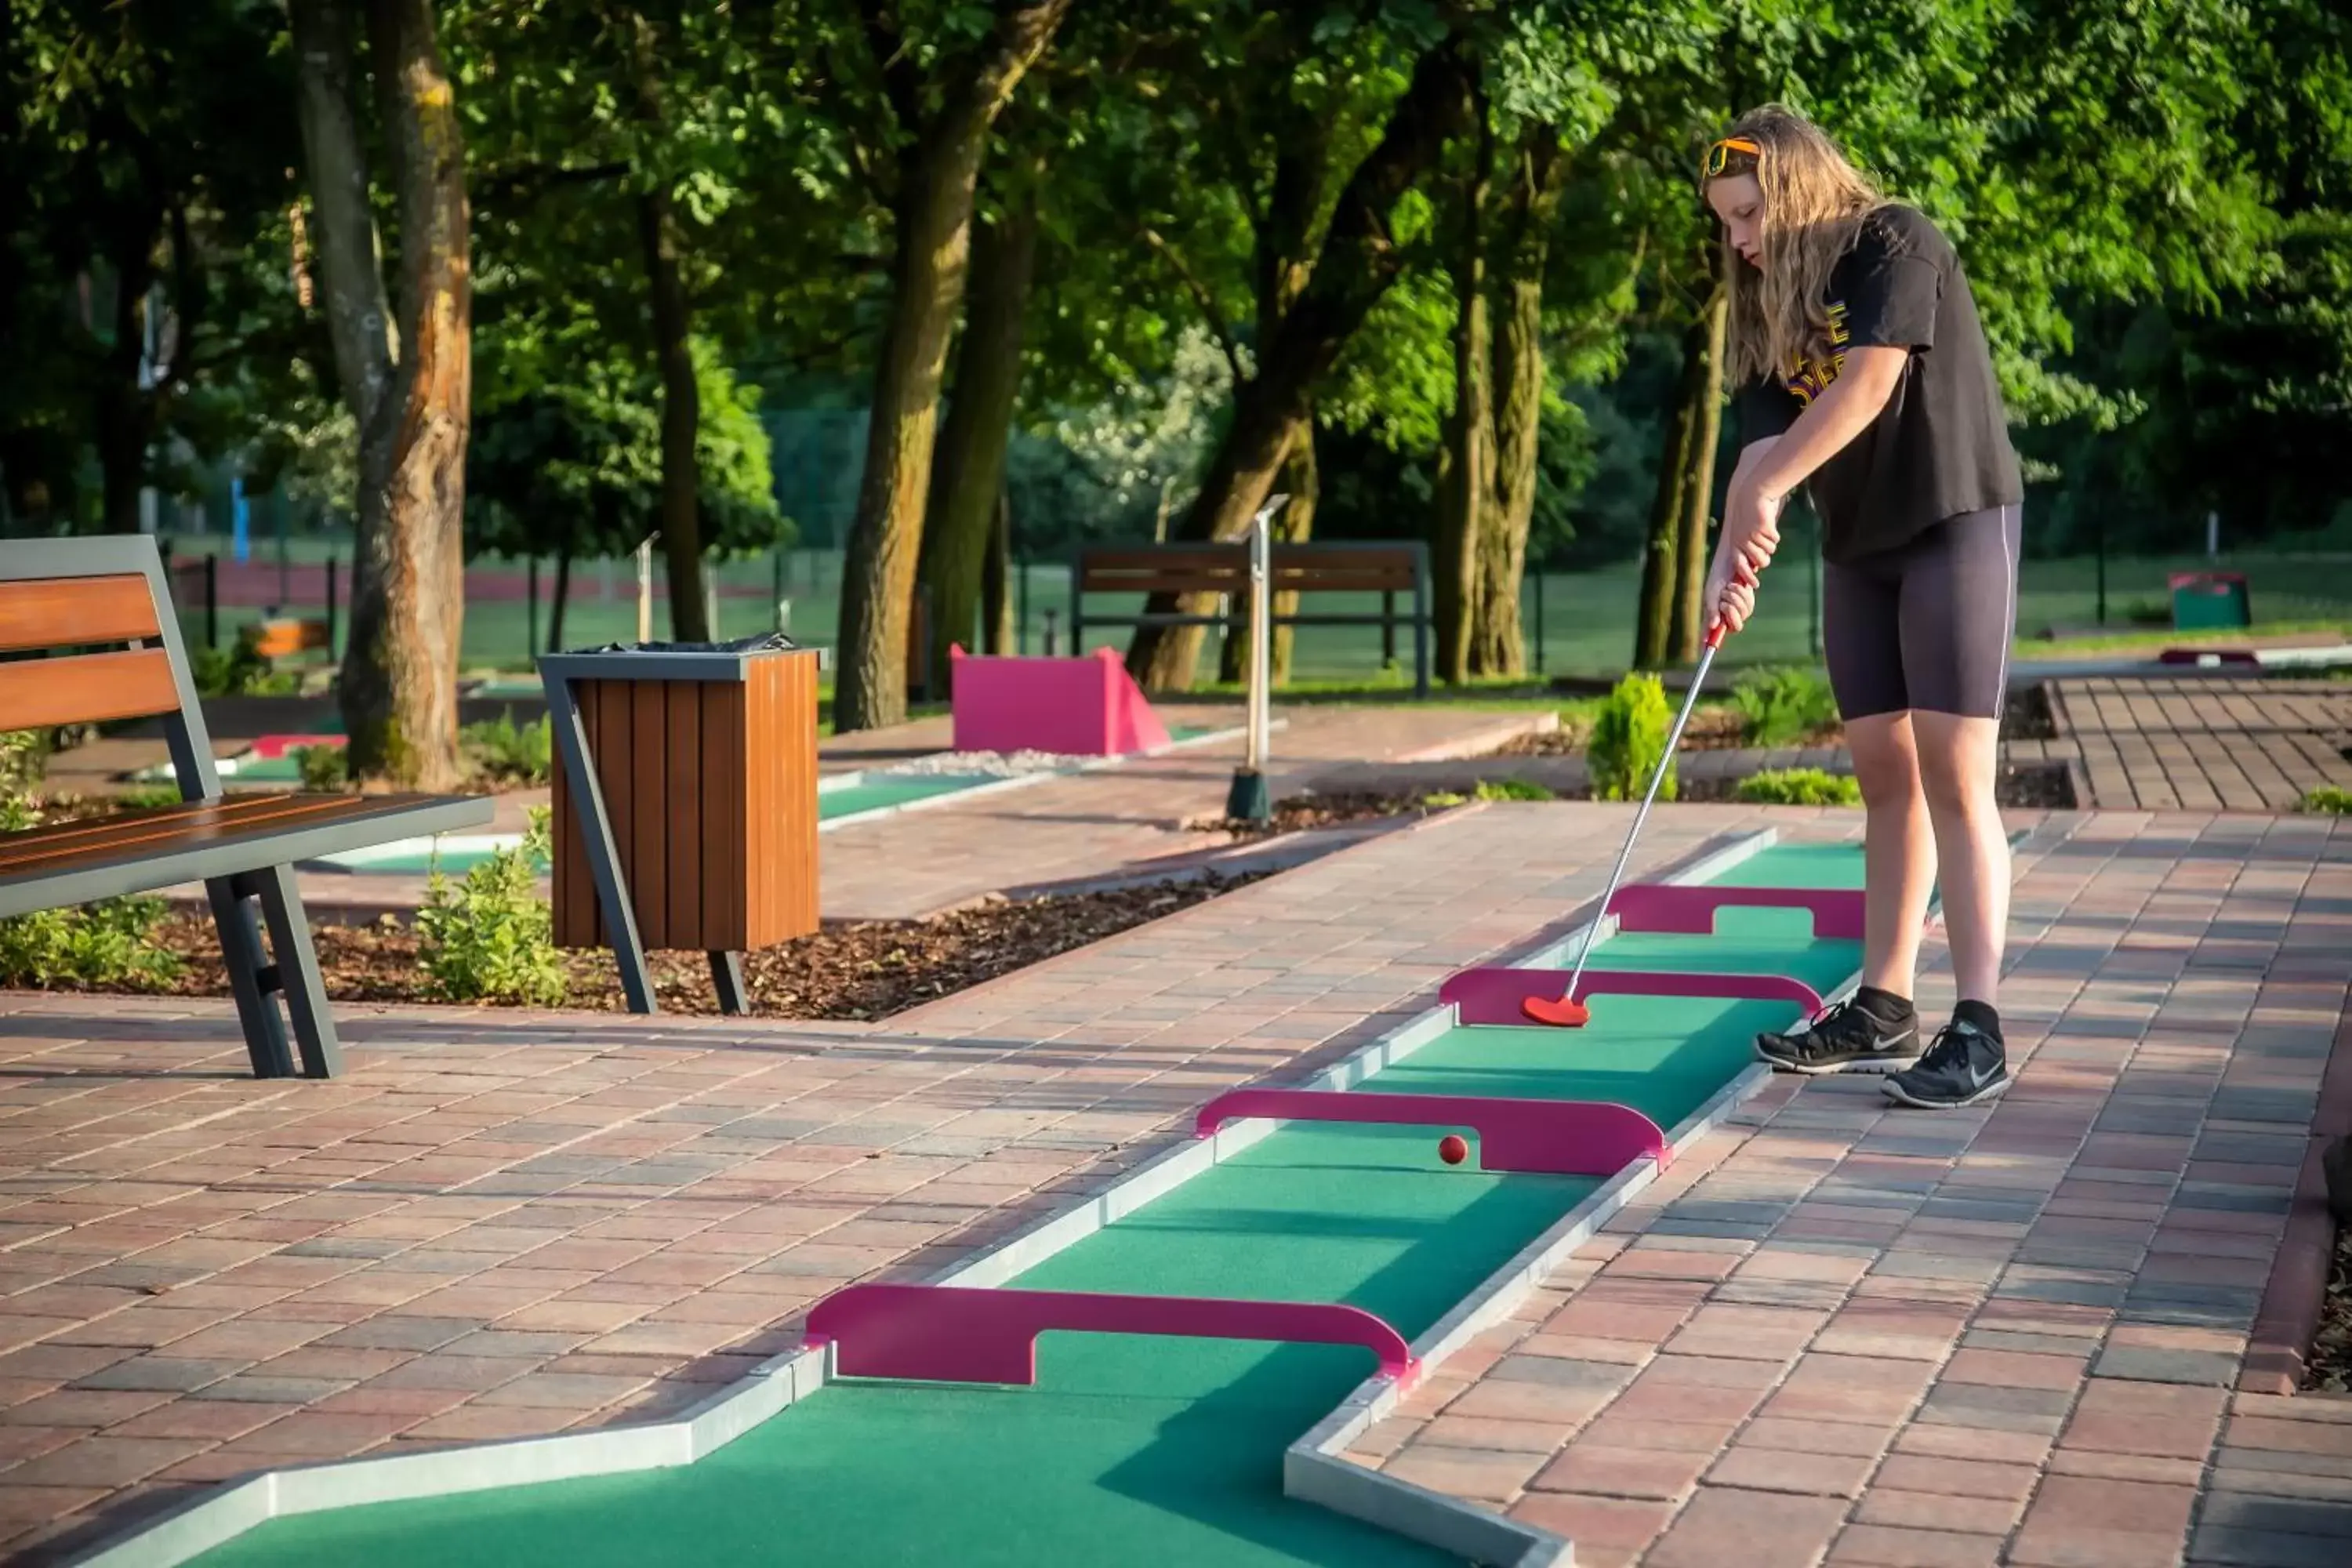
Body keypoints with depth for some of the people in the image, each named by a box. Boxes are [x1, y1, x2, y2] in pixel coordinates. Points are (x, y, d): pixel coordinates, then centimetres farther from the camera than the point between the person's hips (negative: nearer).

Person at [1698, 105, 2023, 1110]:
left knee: (1953, 774, -13)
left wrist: (1765, 492, -19)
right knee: (1885, 777, 8)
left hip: (1956, 524, -7)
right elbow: (1765, 444, -1)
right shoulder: (1771, 310, 9)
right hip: (1858, 548, 7)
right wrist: (1732, 557, -17)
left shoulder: (1898, 244, -11)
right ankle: (1884, 1009, 13)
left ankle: (1978, 1029, -15)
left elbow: (1868, 386, -22)